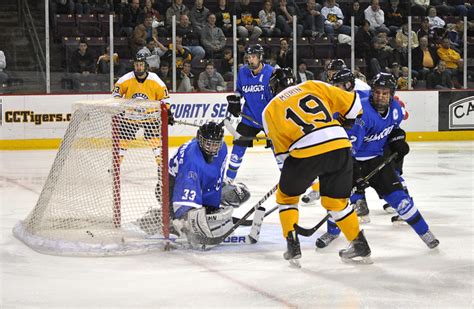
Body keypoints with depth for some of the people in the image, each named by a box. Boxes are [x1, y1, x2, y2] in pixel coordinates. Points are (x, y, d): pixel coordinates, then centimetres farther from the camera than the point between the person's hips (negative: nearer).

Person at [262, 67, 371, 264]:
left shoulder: (270, 110, 16)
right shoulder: (312, 86, 19)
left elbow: (282, 150, 13)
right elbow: (352, 103, 15)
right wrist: (344, 122, 34)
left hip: (305, 152, -3)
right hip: (340, 146, 3)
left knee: (286, 195, 23)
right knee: (336, 201, 22)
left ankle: (292, 246, 15)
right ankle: (360, 246, 22)